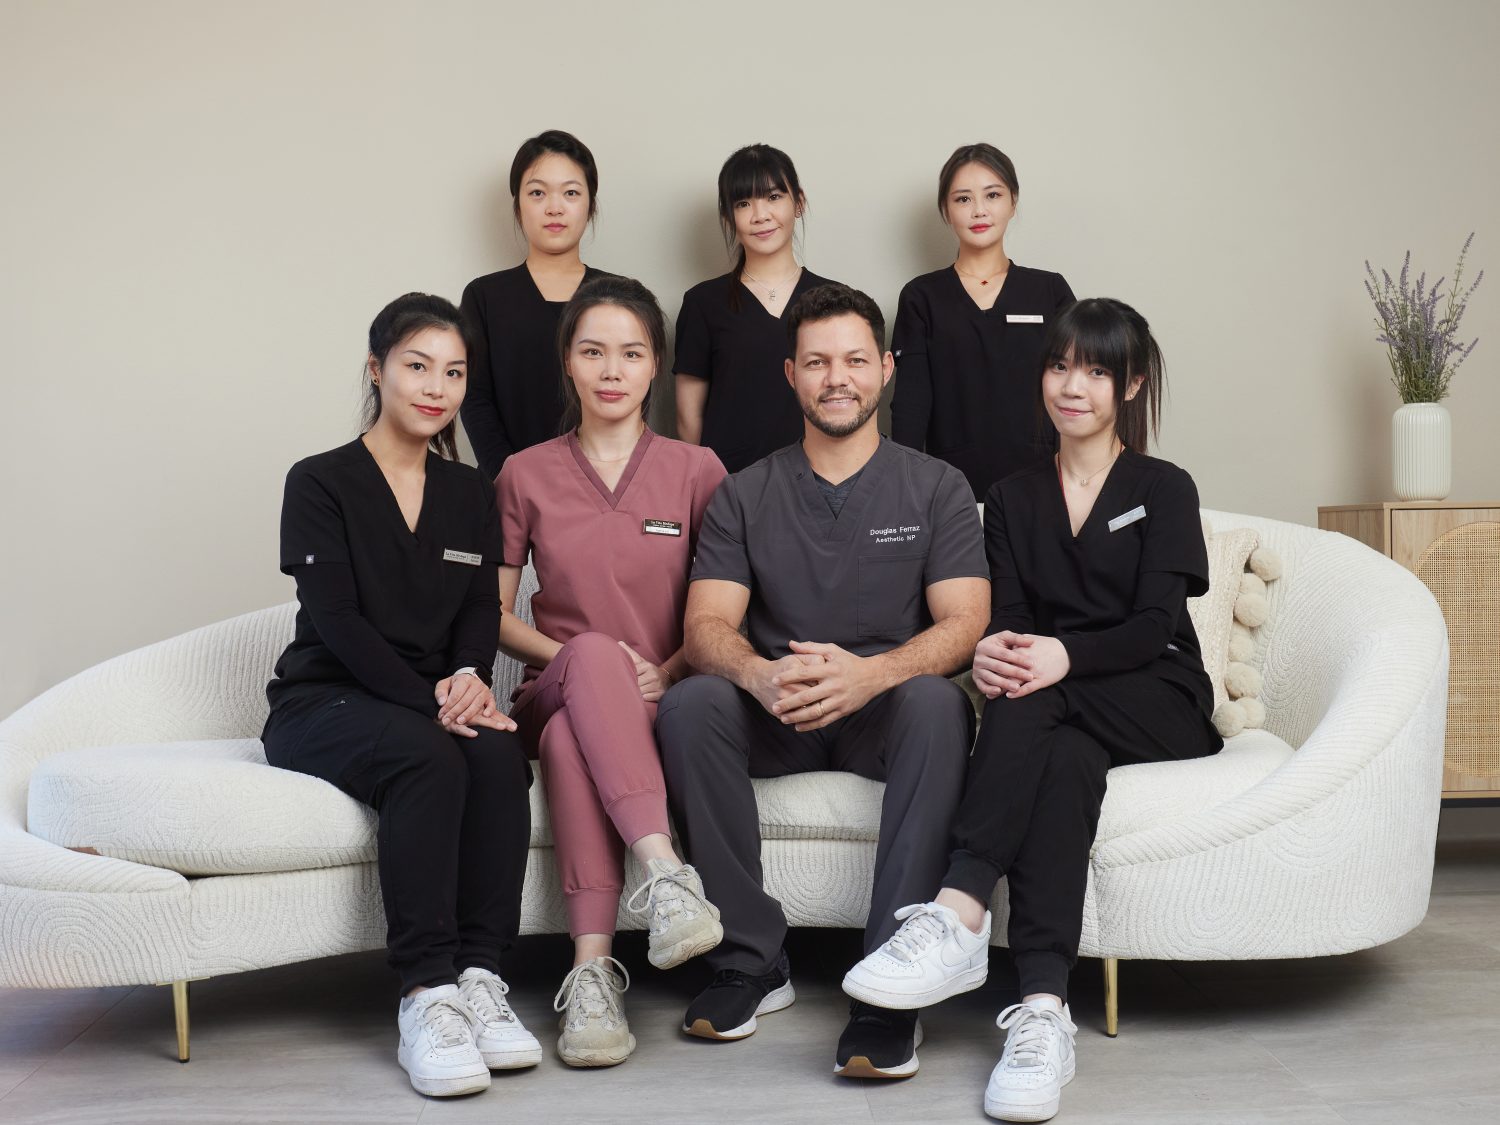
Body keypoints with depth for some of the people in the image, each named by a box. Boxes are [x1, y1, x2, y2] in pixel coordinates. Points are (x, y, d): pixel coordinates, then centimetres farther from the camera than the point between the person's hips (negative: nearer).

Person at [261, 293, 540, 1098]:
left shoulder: (468, 493, 16)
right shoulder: (321, 483, 0)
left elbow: (481, 610, 7)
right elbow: (336, 621, -11)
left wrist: (468, 677, -16)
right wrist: (430, 703, -23)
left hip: (433, 703, 4)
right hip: (322, 704, -4)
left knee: (501, 752, -30)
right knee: (427, 758, -35)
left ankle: (475, 978, -29)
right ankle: (425, 996, -36)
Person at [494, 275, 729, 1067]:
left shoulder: (695, 471, 9)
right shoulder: (525, 475, 11)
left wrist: (667, 673, -12)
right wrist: (572, 655, -8)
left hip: (663, 701, 0)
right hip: (557, 690, 0)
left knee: (571, 735, -37)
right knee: (594, 653, -38)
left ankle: (592, 970, -45)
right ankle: (665, 873, -51)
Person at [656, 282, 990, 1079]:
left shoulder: (934, 488, 6)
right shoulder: (745, 495, 10)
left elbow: (962, 624, -7)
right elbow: (707, 626, -2)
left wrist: (868, 673, -29)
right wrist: (761, 674, -28)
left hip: (884, 712, -1)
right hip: (776, 717, 2)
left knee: (937, 703, -35)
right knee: (689, 704, -29)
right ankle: (752, 961, -19)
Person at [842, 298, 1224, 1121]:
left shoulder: (1163, 489, 9)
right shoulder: (1013, 498, 19)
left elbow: (1155, 623, -6)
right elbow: (1006, 617, 6)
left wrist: (1065, 655, -28)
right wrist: (990, 651, -22)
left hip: (1158, 706, -2)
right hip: (1062, 713, 2)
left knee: (1034, 701, -34)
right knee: (1064, 762, -35)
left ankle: (958, 919, -48)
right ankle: (1044, 1007, -49)